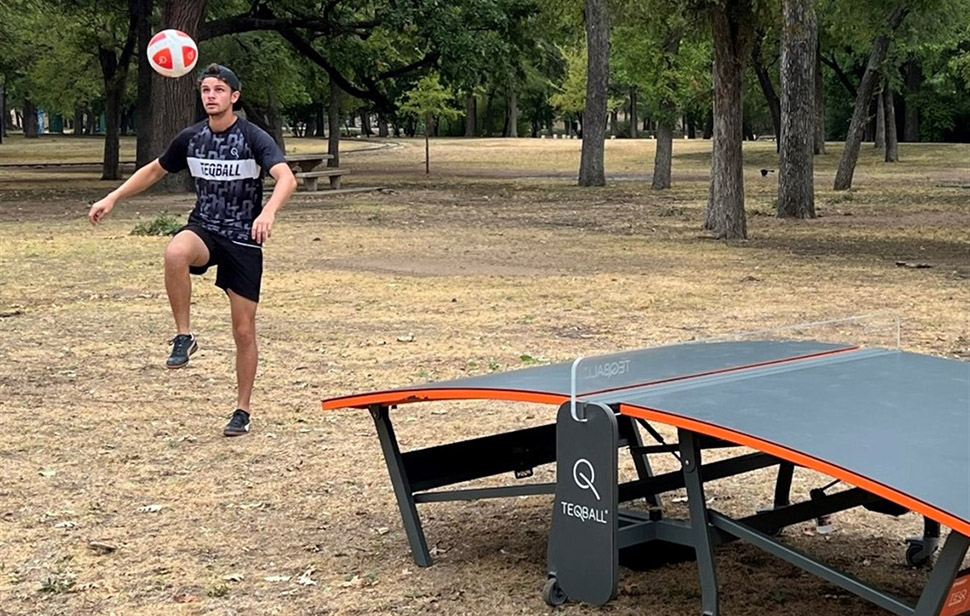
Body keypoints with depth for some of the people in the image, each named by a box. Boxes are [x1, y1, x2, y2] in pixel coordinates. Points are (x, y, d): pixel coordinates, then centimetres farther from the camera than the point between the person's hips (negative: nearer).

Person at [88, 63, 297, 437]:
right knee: (175, 254, -36)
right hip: (203, 228, 3)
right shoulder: (191, 138, 3)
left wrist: (269, 211, -47)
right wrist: (112, 199, 12)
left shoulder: (254, 138, -12)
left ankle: (242, 410, 18)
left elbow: (287, 178, -27)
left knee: (243, 330, 1)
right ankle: (183, 336, -20)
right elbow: (155, 170, 19)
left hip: (244, 240, -2)